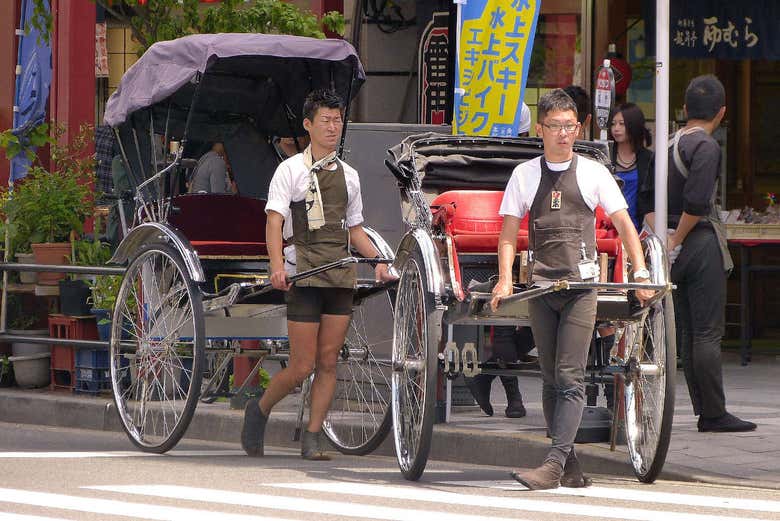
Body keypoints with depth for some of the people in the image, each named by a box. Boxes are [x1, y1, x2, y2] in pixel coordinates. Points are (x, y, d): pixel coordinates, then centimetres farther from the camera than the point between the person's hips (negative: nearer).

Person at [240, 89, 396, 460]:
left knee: (328, 362, 0)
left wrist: (378, 262, 5)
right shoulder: (290, 170, -1)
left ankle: (312, 439, 6)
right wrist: (277, 266, -27)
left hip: (341, 276, 5)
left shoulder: (348, 175, 16)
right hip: (303, 274, -5)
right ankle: (259, 411, 17)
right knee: (303, 366, -7)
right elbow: (274, 222, -11)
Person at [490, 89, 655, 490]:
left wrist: (640, 272, -6)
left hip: (581, 285, -2)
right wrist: (505, 280, -8)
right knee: (551, 380, 6)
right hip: (541, 288, 2)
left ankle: (554, 465, -18)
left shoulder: (593, 173, 5)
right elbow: (508, 233, 7)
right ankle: (568, 463, 12)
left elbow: (624, 224, 6)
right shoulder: (524, 175, 8)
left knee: (570, 378, -11)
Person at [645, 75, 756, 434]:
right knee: (708, 333, -5)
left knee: (687, 333, 9)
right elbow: (696, 202, -21)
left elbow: (648, 198, 14)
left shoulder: (668, 145, 12)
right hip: (702, 244, -8)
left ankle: (704, 411, 12)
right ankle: (714, 414, -4)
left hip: (679, 249, 8)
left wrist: (661, 235, 9)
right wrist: (676, 240, -11)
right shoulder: (706, 147, -12)